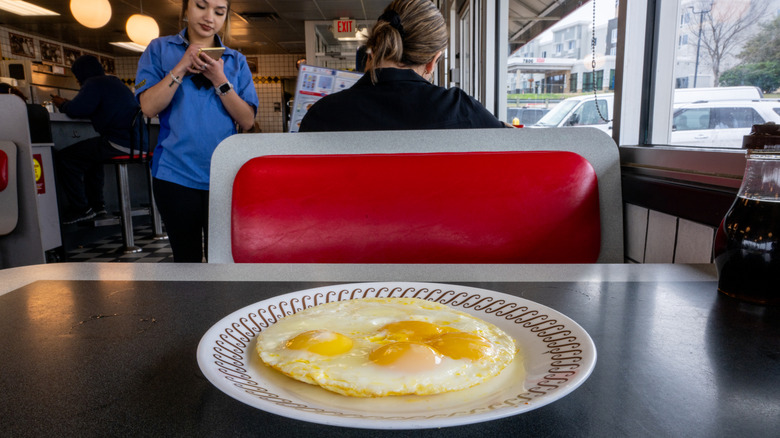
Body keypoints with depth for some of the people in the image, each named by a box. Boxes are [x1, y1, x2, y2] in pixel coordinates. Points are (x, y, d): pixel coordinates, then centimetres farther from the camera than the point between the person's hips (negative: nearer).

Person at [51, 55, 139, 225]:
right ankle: (96, 204, 34)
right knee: (91, 155, 35)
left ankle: (81, 209, 1)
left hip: (120, 143, -10)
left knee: (64, 158, -3)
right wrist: (67, 103, 31)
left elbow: (76, 110, -17)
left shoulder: (94, 83, -4)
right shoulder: (113, 81, 27)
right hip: (134, 140, 11)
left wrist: (63, 105, 5)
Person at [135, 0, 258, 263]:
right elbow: (149, 107, -4)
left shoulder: (236, 61, 11)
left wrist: (220, 80, -10)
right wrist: (181, 67, -9)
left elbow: (247, 121, 0)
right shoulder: (159, 49, 9)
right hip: (176, 174, 0)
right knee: (186, 257, 8)